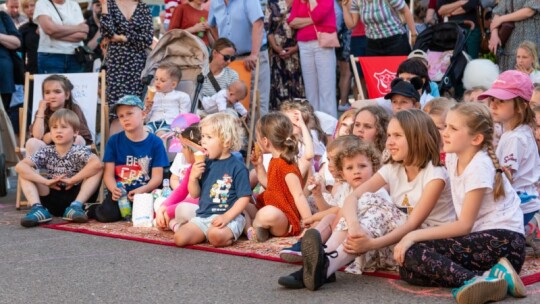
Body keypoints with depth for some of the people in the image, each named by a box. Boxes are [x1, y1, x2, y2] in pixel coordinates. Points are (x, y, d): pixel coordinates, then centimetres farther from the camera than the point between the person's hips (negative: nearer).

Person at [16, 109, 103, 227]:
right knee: (24, 172, -8)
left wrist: (72, 180, -24)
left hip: (75, 196, -3)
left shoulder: (79, 151, -7)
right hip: (52, 200, 3)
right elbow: (20, 166, -13)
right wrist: (46, 181, -21)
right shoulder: (46, 152, 1)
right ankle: (38, 209, -25)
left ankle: (76, 206, -27)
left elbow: (97, 164, -30)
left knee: (97, 169, -21)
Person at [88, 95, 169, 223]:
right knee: (107, 214, -29)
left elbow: (157, 176, -2)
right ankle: (92, 209, 9)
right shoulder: (114, 141, 5)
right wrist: (114, 189, -22)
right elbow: (109, 174, 1)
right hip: (120, 193, 0)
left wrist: (142, 190, -22)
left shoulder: (155, 142, 3)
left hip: (144, 193, 0)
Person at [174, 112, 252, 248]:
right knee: (180, 238, -16)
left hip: (229, 217, -5)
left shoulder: (237, 167, -7)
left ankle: (230, 237, -5)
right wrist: (193, 177, -6)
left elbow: (244, 198, -9)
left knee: (216, 236, -37)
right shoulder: (205, 165, 10)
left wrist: (226, 216, -20)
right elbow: (195, 194, 14)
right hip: (203, 216, 5)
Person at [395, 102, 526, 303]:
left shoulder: (479, 167, -13)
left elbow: (464, 225, -15)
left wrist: (415, 235, -17)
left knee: (413, 252, -20)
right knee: (408, 270, -9)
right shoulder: (452, 158, 11)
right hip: (480, 240, 9)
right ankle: (488, 277, -20)